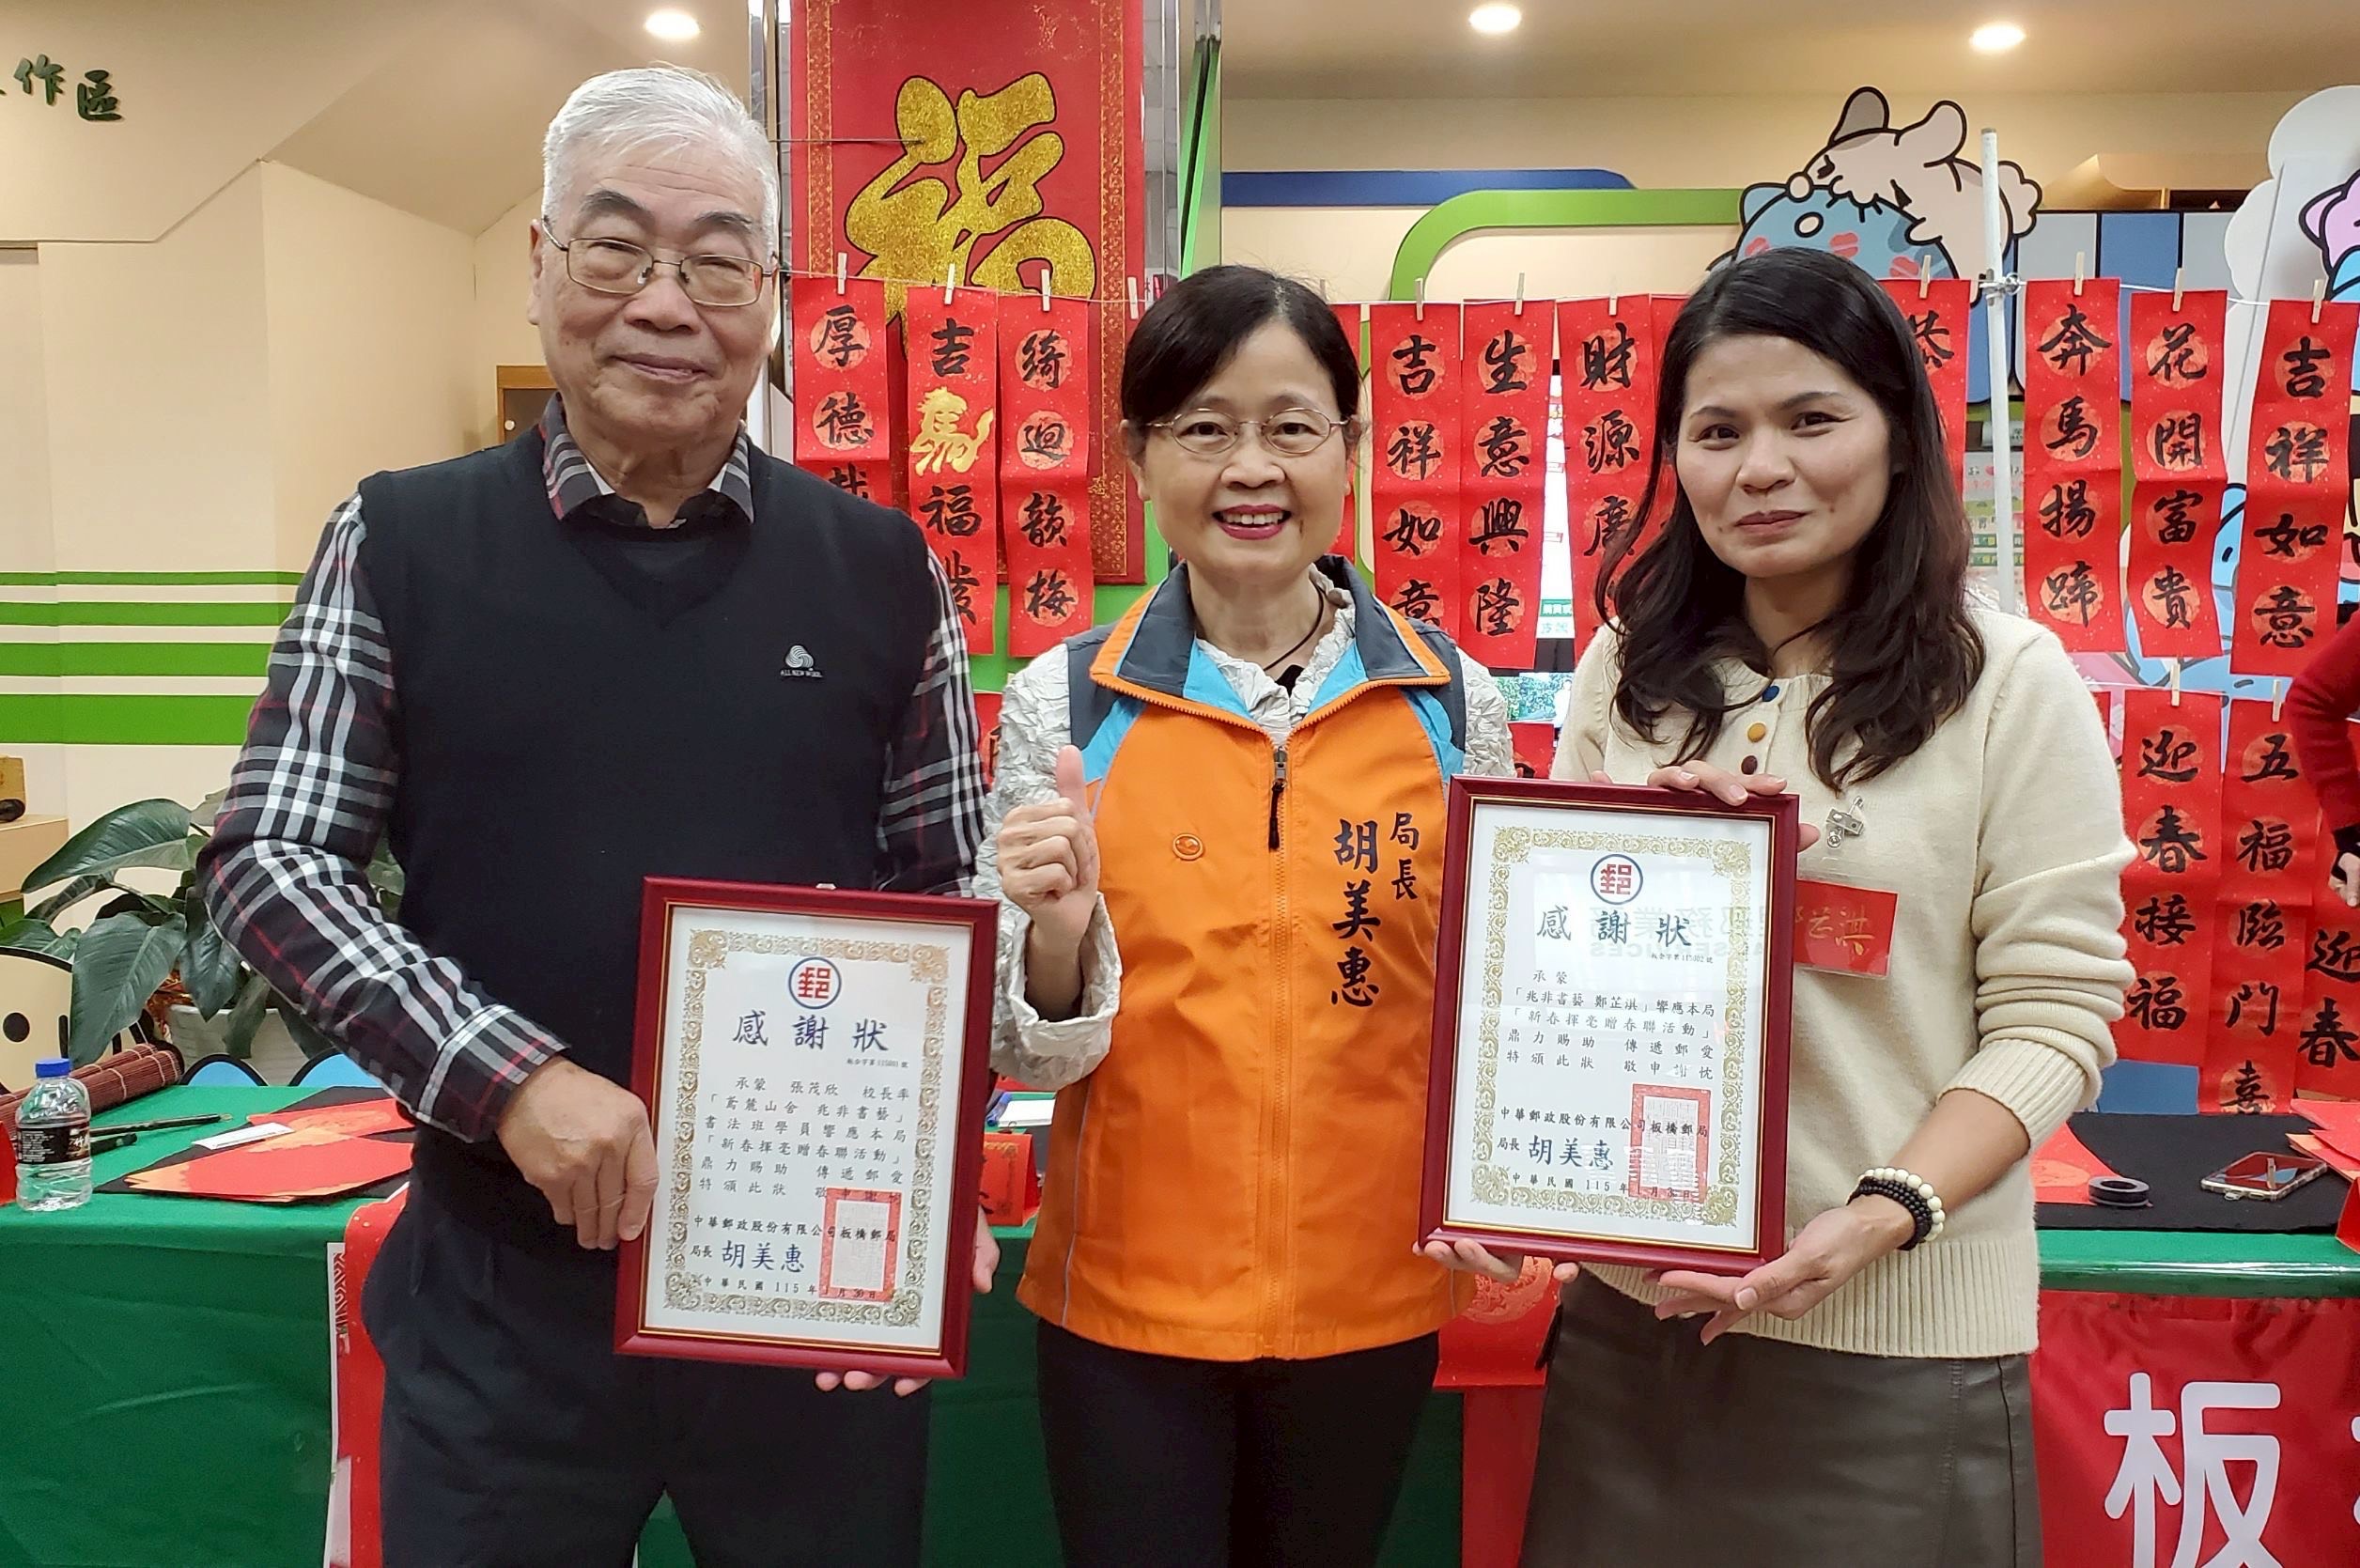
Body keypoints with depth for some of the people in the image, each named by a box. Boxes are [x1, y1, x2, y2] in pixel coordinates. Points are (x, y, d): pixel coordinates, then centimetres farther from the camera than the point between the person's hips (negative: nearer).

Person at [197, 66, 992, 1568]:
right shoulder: (401, 544, -1)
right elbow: (268, 860, -2)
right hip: (504, 1290, 0)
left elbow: (950, 897, 6)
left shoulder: (879, 570, 1)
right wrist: (508, 1075, -15)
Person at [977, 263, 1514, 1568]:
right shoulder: (1061, 703, -6)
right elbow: (1021, 1051, -2)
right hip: (1126, 1295, -1)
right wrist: (1057, 931, -21)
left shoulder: (1452, 701, -4)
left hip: (1370, 1292, 2)